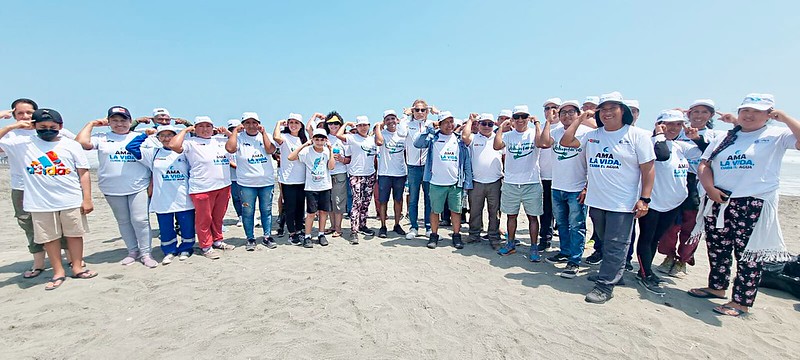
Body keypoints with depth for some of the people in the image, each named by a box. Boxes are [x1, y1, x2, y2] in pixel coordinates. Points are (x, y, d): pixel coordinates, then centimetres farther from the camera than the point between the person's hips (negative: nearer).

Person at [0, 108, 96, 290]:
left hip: (72, 200, -1)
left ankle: (77, 267, 21)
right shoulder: (23, 144, 5)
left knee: (74, 234, 8)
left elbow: (83, 173, 0)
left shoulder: (71, 145, 2)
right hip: (40, 203, 1)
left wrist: (87, 199, -4)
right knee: (49, 237, 9)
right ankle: (58, 272, 22)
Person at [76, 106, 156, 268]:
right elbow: (81, 142, -9)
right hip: (113, 190, 2)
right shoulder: (102, 138, 8)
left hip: (138, 187, -2)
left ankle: (145, 253, 4)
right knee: (123, 221, 11)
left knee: (140, 220, -5)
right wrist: (91, 124, 4)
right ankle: (133, 251, 23)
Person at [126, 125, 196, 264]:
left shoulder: (184, 153, 5)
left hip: (184, 200, -1)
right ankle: (169, 251, 26)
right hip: (163, 201, 1)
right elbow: (131, 147, 4)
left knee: (187, 227, 6)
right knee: (165, 228, 9)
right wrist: (145, 135, 8)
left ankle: (185, 249, 25)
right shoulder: (153, 153, 8)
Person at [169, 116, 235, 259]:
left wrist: (227, 132, 11)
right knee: (204, 218, 4)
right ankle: (206, 247, 17)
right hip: (202, 189, -5)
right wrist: (185, 130, -5)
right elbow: (174, 145, -19)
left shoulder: (221, 140, 13)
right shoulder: (191, 143, -1)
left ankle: (217, 241, 33)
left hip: (224, 186, 5)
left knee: (218, 216, 17)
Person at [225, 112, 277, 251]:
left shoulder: (265, 136, 6)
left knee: (266, 210, 10)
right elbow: (230, 148, -21)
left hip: (267, 181, 2)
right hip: (246, 183, -2)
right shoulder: (239, 137, -1)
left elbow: (271, 150, -12)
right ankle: (250, 238, 20)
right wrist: (235, 130, -11)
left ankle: (267, 236, 23)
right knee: (247, 212, 6)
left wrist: (263, 132, -9)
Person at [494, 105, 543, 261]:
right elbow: (497, 146, -15)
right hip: (510, 183, 2)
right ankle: (511, 244, 27)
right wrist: (502, 126, -6)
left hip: (531, 183, -2)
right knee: (511, 215, 13)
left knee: (532, 216, 5)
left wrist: (537, 123, -11)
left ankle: (534, 248, 16)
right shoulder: (508, 135, 4)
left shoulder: (533, 133, 0)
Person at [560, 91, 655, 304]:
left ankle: (605, 285, 8)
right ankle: (613, 274, 34)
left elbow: (648, 169, -5)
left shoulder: (638, 135, -4)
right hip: (596, 201, 5)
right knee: (605, 244, 17)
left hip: (622, 204, -5)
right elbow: (565, 141, 7)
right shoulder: (592, 136, 9)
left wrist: (644, 199, -11)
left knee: (615, 247, 0)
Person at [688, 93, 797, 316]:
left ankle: (741, 301, 12)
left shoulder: (777, 136, 3)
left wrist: (784, 117, -10)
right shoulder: (724, 139, 14)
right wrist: (710, 188, -8)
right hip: (718, 203, 4)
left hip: (754, 206, -4)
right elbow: (704, 165, 8)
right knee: (717, 250, 14)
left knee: (749, 255, 1)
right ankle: (717, 287, 31)